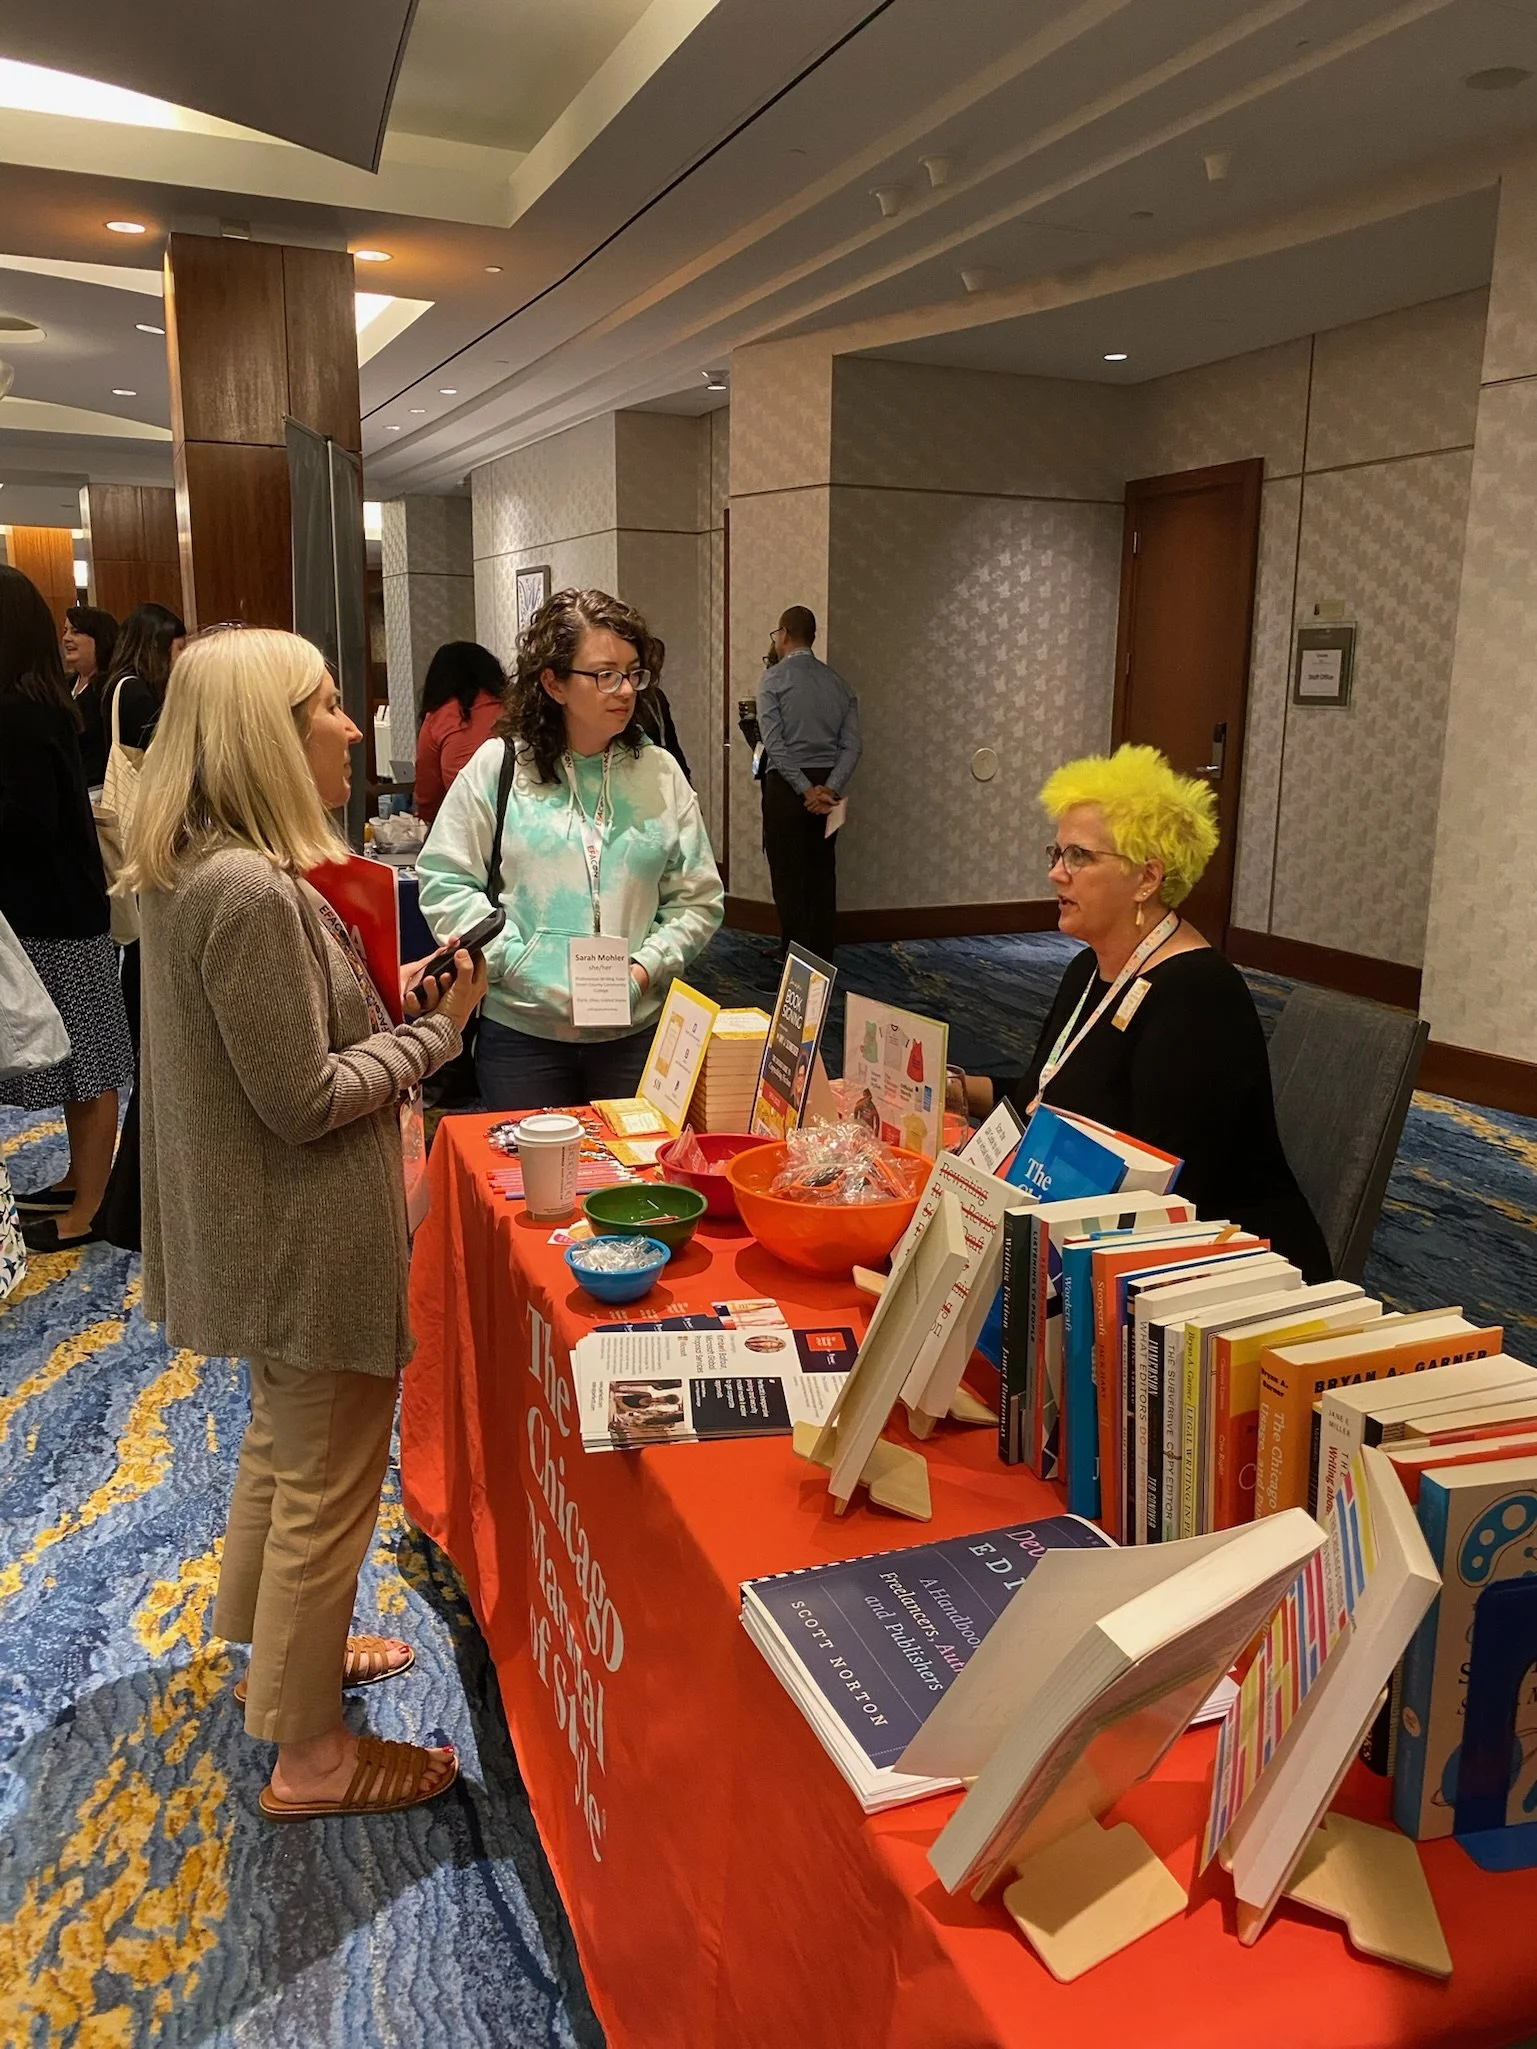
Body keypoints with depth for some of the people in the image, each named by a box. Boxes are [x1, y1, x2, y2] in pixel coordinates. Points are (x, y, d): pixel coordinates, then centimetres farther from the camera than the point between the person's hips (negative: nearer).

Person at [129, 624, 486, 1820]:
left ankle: (272, 1649, 49)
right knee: (328, 1485, 6)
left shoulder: (201, 870, 4)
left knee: (283, 1444, 27)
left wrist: (388, 998, 3)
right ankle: (310, 1757, 24)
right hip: (314, 1242, -10)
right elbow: (307, 1102, -25)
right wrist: (436, 1030, -14)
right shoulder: (251, 892, -28)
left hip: (268, 1234, 10)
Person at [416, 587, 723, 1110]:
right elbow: (445, 882, -2)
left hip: (637, 1031, 2)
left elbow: (698, 900, 5)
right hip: (521, 1032, -2)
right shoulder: (498, 767, -2)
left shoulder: (660, 773, 4)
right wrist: (516, 962, -12)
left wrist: (644, 968, -9)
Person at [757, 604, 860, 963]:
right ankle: (823, 959, 15)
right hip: (828, 786, 5)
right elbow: (851, 744, 0)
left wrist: (805, 789, -14)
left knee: (788, 877, -1)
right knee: (822, 874, 10)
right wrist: (830, 788, -9)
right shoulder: (838, 682, 11)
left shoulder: (774, 679, -4)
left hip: (787, 785, -5)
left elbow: (774, 744, -14)